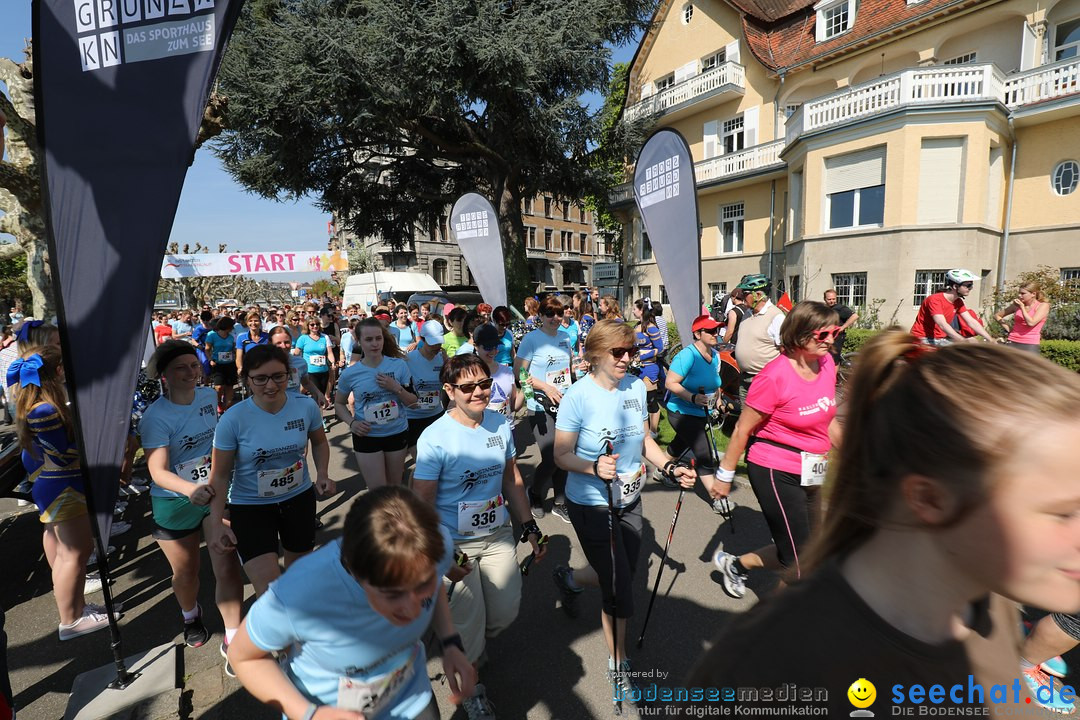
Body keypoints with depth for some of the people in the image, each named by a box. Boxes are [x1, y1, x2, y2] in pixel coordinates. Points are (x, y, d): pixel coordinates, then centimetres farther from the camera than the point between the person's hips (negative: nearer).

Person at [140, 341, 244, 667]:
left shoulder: (209, 396, -6)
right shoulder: (155, 417, -20)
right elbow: (158, 472, -28)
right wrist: (191, 489, -45)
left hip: (216, 491, 2)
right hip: (175, 503, -2)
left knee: (227, 565, -5)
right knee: (186, 573, 17)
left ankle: (233, 639, 10)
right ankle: (191, 616, 49)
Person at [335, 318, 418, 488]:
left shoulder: (399, 365, -9)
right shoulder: (350, 373, -9)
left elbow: (413, 402, -3)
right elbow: (339, 403, 7)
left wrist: (396, 388, -21)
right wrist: (351, 423, -10)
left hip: (398, 433, 1)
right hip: (366, 437, -1)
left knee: (394, 488, 19)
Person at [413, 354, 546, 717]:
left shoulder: (501, 425, -5)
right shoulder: (434, 438, -21)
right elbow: (422, 504, -17)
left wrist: (529, 526, 7)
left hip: (498, 534, 5)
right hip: (456, 543, -5)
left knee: (505, 612, 14)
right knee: (469, 622, 7)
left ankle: (470, 645, 49)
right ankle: (470, 686, 41)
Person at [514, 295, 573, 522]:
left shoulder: (565, 337, 8)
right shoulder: (531, 339, -9)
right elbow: (519, 374, -11)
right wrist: (545, 387, -20)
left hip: (565, 405, 6)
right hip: (541, 409, -5)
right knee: (551, 459, -7)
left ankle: (560, 503, 29)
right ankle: (535, 494, 24)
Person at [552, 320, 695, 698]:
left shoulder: (636, 386, -3)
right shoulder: (578, 396, -21)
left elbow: (644, 438, 9)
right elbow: (562, 455, -17)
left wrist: (671, 467, -4)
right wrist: (594, 466, -34)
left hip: (629, 501, 6)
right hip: (591, 505, -6)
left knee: (623, 576, 21)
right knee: (619, 589, 3)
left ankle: (569, 578, 53)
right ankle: (618, 663, 33)